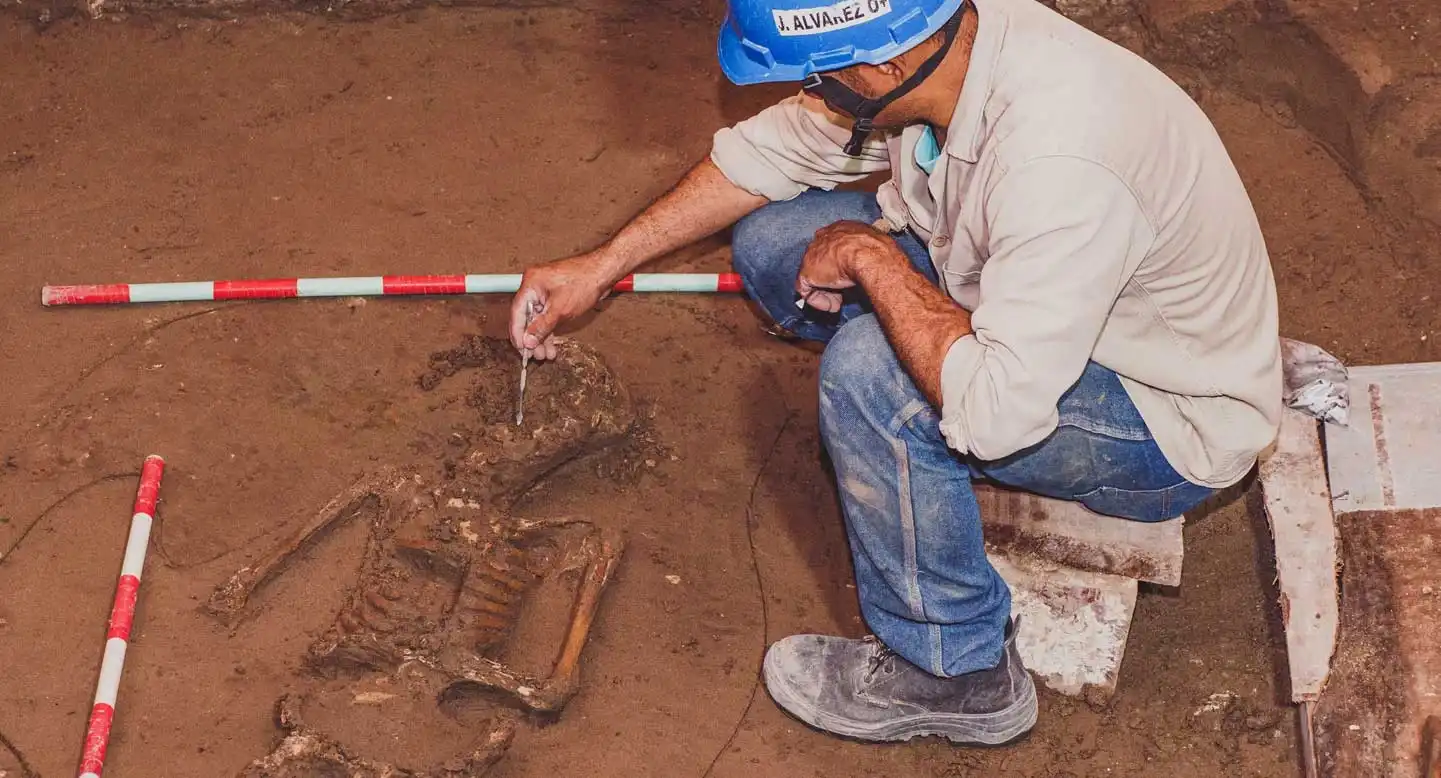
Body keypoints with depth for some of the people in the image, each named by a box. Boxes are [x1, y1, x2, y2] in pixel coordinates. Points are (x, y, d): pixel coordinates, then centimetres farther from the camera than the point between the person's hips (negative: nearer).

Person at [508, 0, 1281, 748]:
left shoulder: (1059, 164, -39)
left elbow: (994, 409, -40)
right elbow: (775, 148, 3)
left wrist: (870, 257, -27)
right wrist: (601, 266, 6)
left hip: (1173, 426, -8)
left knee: (870, 372, -30)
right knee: (771, 239, 0)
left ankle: (957, 675, -10)